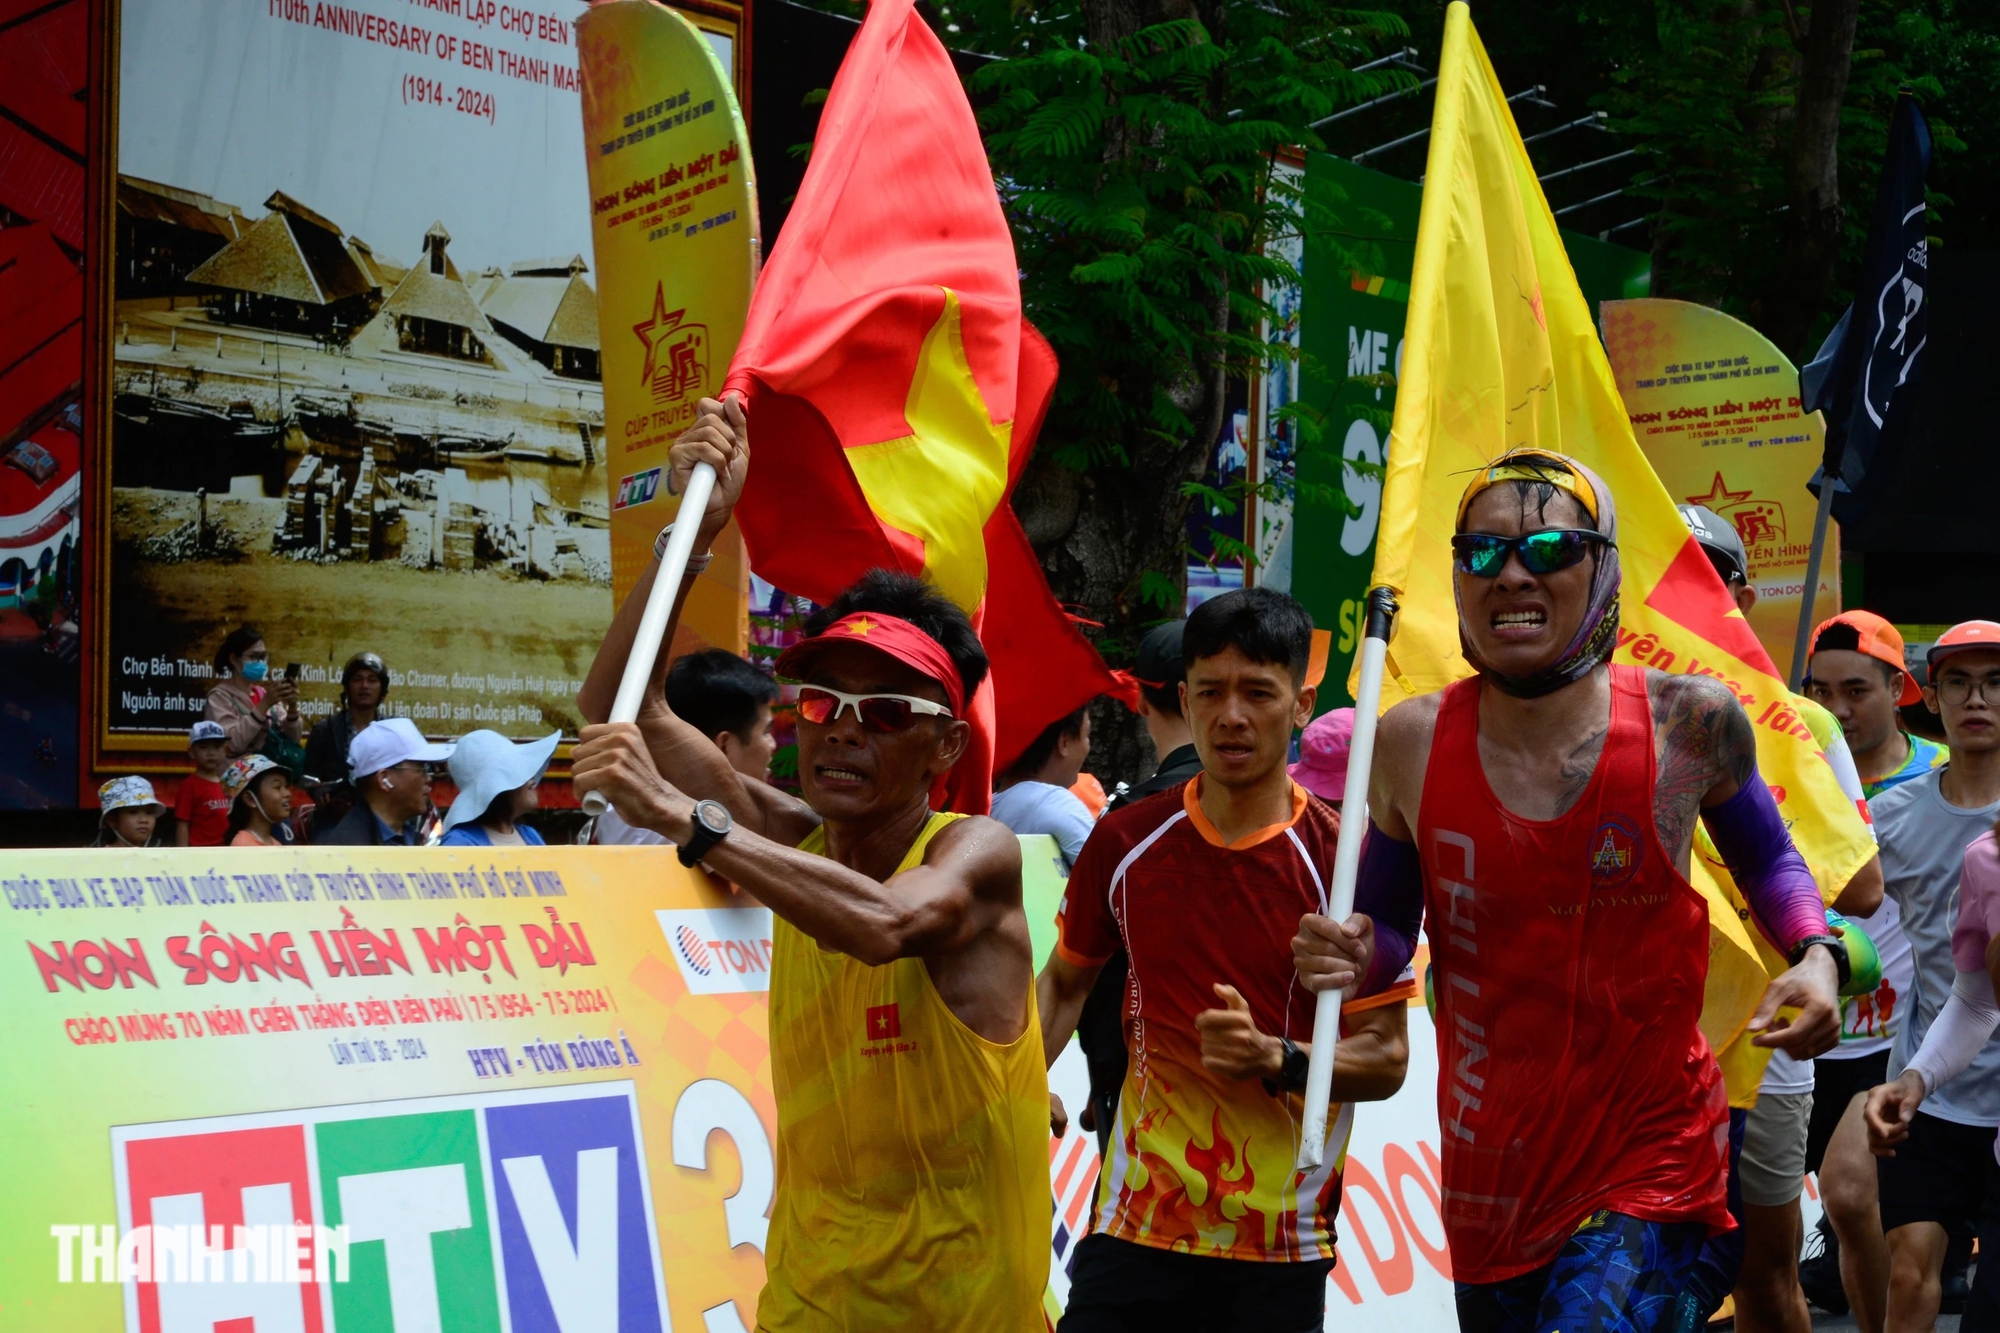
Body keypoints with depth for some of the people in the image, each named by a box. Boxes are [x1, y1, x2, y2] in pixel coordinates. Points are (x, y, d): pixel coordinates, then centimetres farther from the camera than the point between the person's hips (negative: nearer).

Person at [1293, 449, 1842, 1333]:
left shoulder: (1690, 723, -8)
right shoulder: (1411, 744, -4)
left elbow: (1767, 863, 11)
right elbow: (1387, 929, 8)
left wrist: (1815, 954, -8)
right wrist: (1354, 959, -14)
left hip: (1651, 1160, -3)